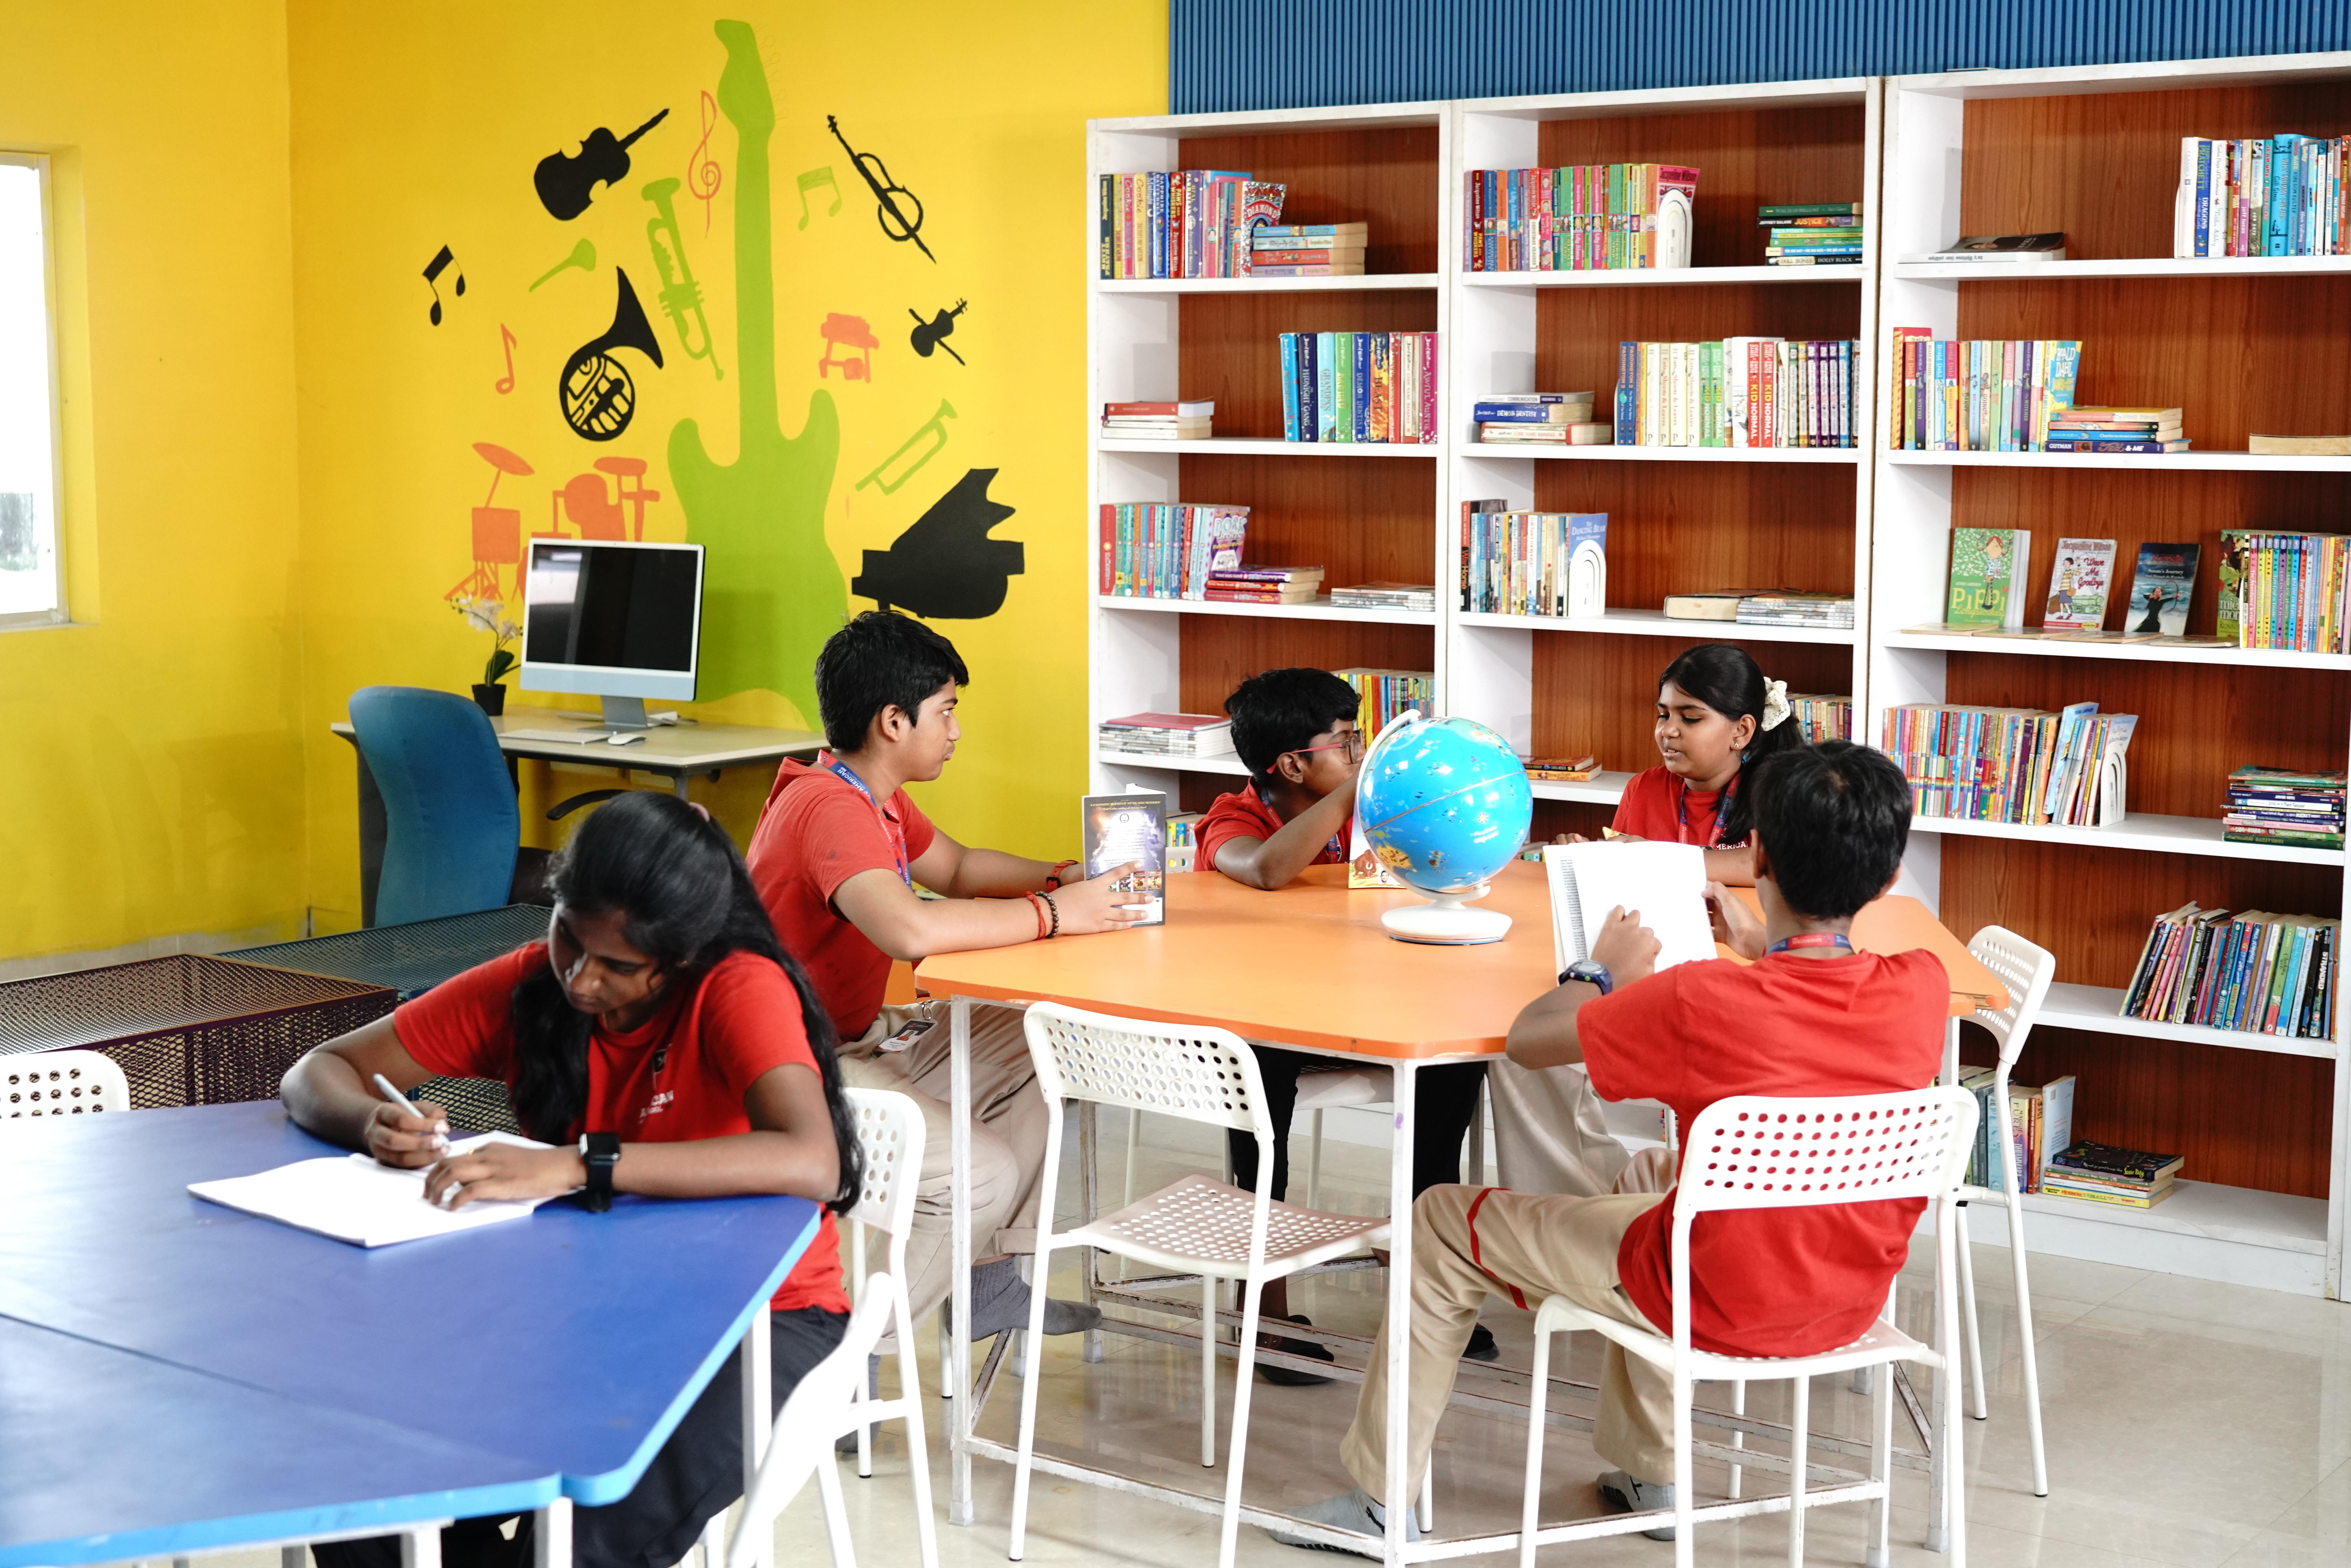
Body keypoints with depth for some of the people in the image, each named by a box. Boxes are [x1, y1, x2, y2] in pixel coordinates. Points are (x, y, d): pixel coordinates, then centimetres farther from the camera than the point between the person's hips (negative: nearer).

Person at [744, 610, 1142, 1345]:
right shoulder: (831, 807, -25)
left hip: (860, 1036, 11)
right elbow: (909, 929, -41)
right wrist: (1051, 914, -28)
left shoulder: (875, 796, 9)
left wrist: (1066, 880, 6)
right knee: (981, 1174, -22)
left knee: (1026, 1050, 9)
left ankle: (988, 1283, 14)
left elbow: (956, 868, 25)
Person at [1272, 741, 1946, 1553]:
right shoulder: (1923, 989, -14)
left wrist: (1603, 970, 2)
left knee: (1443, 1221, 11)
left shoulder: (1700, 1002, -29)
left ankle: (1381, 1497, 23)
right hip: (1851, 1305, 6)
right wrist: (1763, 948, 20)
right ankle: (1650, 1473, 42)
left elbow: (1528, 1038, -15)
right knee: (1649, 1175, 36)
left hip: (1722, 1306, -6)